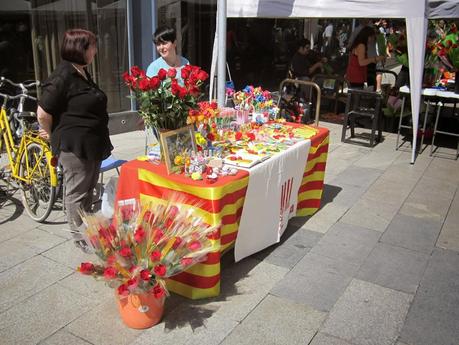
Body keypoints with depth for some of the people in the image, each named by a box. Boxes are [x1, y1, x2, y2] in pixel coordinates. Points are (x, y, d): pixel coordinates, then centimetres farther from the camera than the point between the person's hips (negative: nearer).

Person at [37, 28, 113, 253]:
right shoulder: (63, 76, -18)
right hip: (73, 146, -9)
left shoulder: (83, 73, 12)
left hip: (92, 144, 9)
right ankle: (81, 238, 17)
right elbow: (43, 113, -17)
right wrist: (53, 135, -1)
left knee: (89, 189, 19)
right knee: (77, 192, 3)